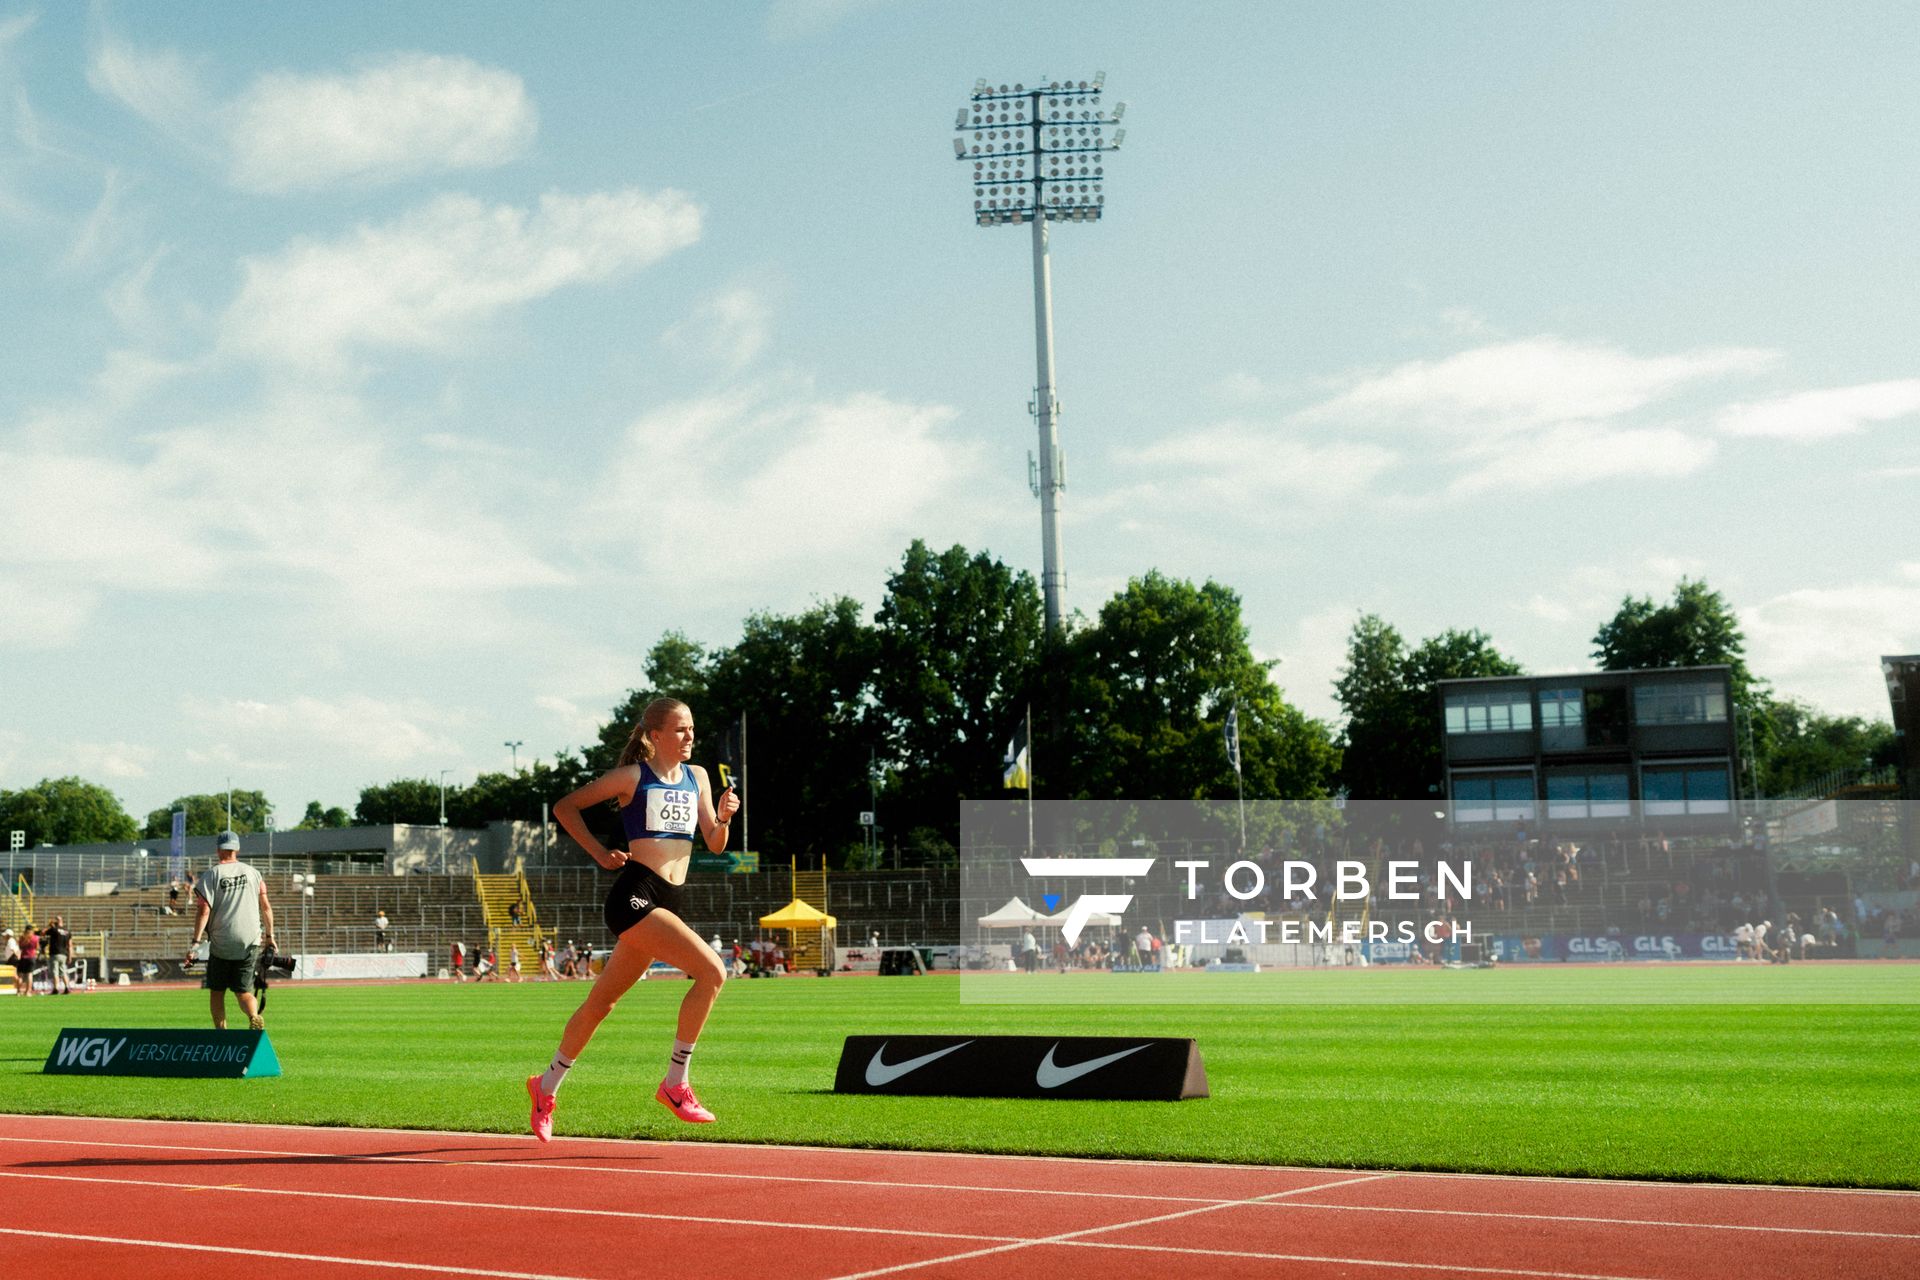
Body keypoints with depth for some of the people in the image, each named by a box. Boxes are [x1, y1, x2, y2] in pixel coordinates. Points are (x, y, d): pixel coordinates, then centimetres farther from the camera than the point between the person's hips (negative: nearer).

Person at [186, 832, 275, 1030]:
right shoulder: (252, 872, 8)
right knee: (243, 991, 4)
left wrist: (195, 943, -10)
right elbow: (266, 907, 8)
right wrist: (269, 935, 17)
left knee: (216, 991, 12)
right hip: (250, 942, 2)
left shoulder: (210, 875, -1)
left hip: (221, 944, -2)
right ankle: (254, 1017, -26)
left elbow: (204, 911, -10)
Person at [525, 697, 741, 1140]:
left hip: (667, 902, 7)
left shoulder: (697, 777, 15)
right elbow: (565, 807, 5)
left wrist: (722, 819, -7)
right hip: (634, 893, -7)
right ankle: (675, 1084, -13)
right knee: (711, 970, -21)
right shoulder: (633, 776, -2)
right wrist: (600, 853, -2)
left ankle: (547, 1087, 32)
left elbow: (714, 845, 13)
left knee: (603, 1001, 16)